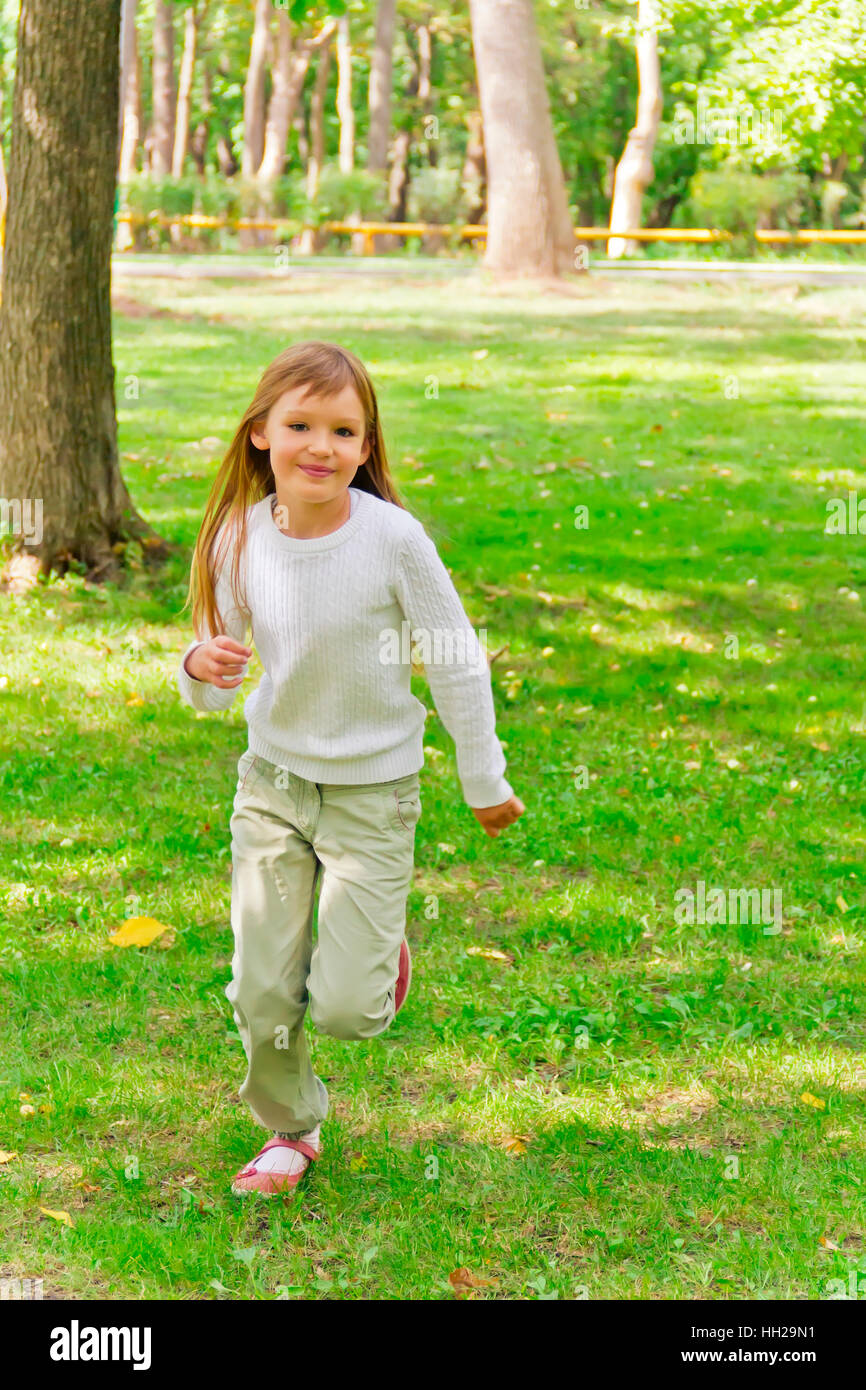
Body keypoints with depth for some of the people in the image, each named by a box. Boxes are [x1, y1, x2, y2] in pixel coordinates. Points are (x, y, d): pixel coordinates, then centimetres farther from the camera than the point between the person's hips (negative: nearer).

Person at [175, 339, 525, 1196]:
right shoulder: (241, 538, -9)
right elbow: (213, 694, 0)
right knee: (262, 990, 6)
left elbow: (457, 661, -8)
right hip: (271, 779, 3)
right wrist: (201, 670, -24)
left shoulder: (393, 538, -20)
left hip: (372, 788, -3)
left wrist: (484, 781, 1)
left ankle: (381, 951, 31)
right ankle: (290, 1129, 32)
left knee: (344, 1009, -4)